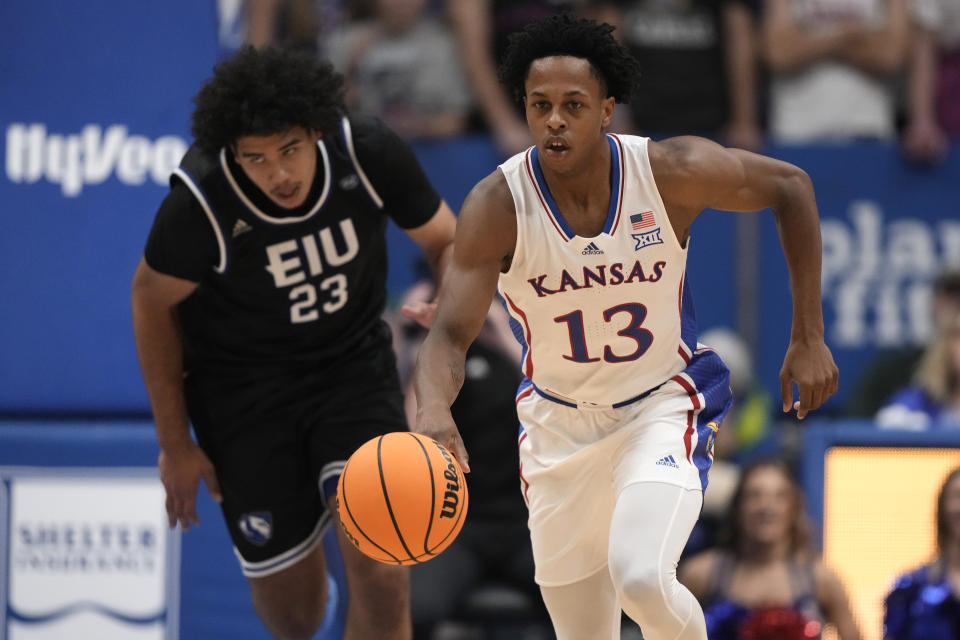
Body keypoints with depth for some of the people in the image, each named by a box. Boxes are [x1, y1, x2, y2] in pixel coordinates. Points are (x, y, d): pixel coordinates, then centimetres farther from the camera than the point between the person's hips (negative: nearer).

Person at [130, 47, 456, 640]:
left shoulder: (369, 154, -21)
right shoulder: (201, 203, -27)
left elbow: (446, 240, -3)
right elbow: (153, 302, -9)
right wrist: (175, 444, -3)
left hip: (355, 363, 2)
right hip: (244, 386, -1)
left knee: (381, 574, -19)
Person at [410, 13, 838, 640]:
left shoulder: (671, 171, -20)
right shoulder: (497, 206, -20)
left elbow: (789, 186, -3)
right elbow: (450, 334, -23)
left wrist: (809, 338, -4)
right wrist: (434, 412, -47)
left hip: (664, 405, -2)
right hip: (558, 421, 2)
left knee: (641, 576, -28)